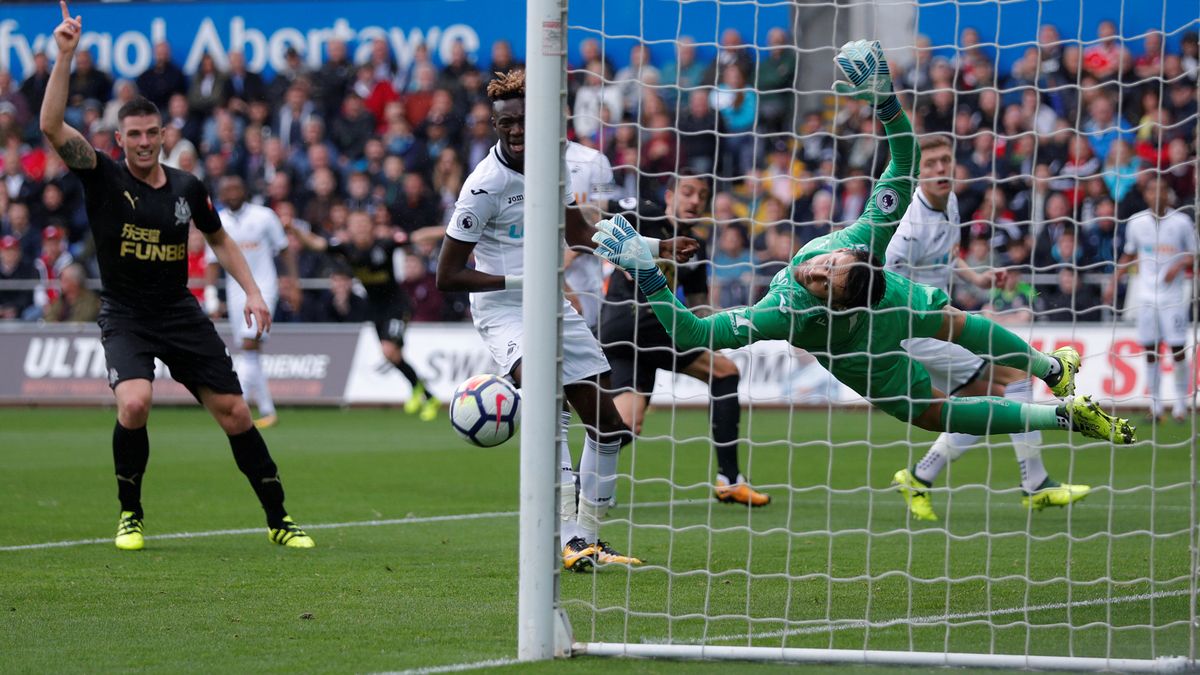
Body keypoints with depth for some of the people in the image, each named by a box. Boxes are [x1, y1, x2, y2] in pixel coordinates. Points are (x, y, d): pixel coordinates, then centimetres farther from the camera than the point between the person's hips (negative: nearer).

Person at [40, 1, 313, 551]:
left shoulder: (186, 189, 1)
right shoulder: (104, 178, -7)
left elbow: (220, 240, 18)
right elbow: (52, 126, -21)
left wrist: (252, 291, 5)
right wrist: (65, 56, -29)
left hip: (181, 314, 3)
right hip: (124, 316, -3)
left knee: (235, 413, 1)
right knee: (134, 403, -28)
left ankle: (279, 520, 14)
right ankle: (130, 516, -6)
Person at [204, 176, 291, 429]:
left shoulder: (264, 216, -1)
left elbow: (283, 249, 7)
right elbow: (213, 262, 8)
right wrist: (210, 297, 0)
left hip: (264, 287, -4)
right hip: (236, 292, 4)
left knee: (250, 344, -18)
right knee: (249, 353, 3)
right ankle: (267, 411, 10)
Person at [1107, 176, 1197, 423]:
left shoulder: (1181, 222, -3)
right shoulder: (1137, 222, 5)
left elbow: (1193, 255, 4)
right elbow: (1128, 256, 17)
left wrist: (1179, 265, -16)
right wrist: (1114, 283, 11)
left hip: (1174, 294, -2)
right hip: (1147, 295, 2)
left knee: (1177, 349, -5)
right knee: (1150, 350, 1)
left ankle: (1181, 403, 8)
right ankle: (1155, 405, 9)